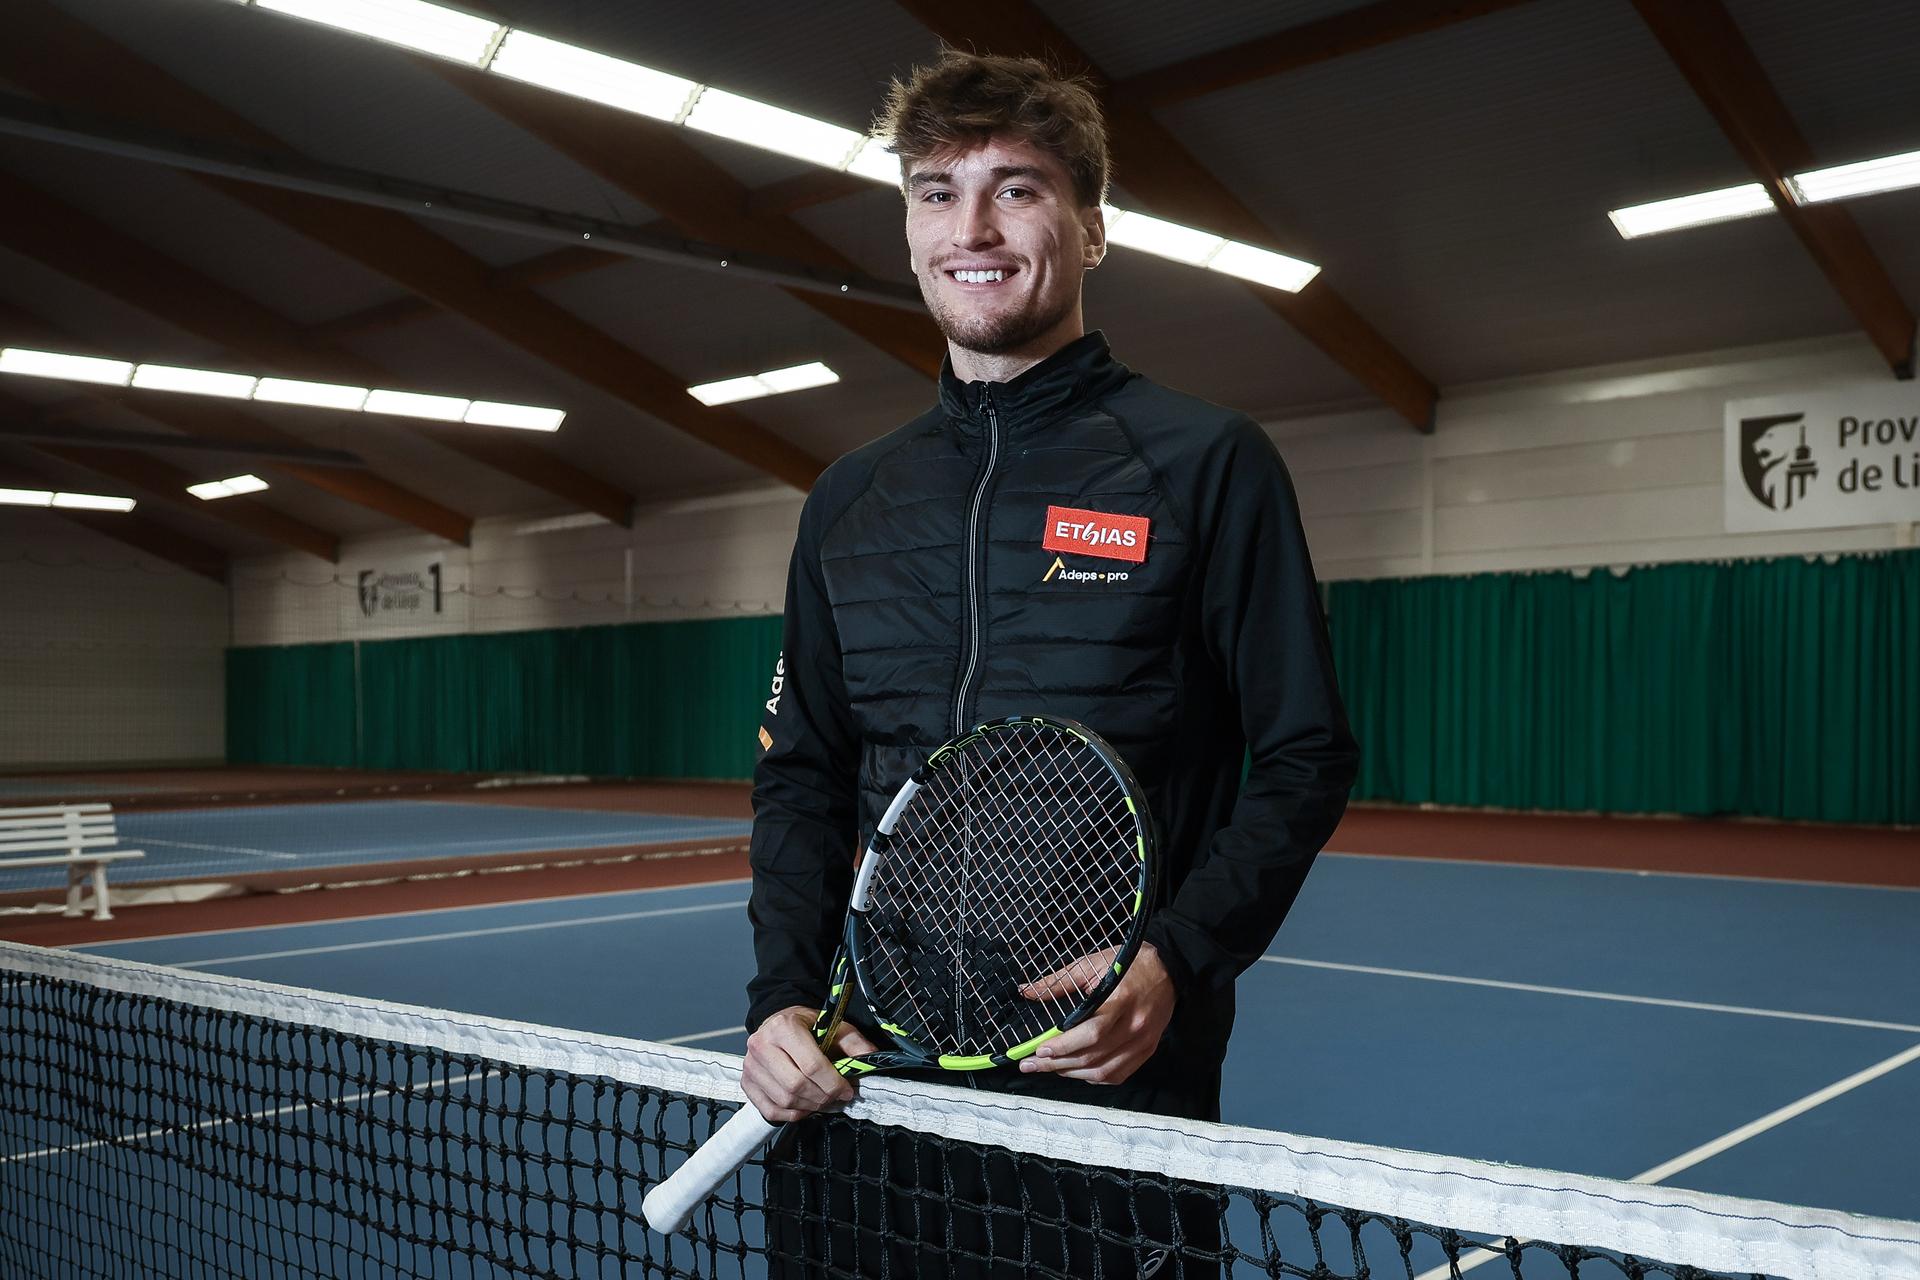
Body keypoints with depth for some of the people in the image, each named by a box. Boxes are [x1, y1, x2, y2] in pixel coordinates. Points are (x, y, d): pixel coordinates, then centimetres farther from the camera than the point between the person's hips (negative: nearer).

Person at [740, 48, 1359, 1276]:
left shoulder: (1207, 462, -5)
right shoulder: (850, 500, 9)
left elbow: (1305, 759, -6)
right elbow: (803, 779, 11)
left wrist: (1181, 960, -20)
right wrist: (785, 993, -4)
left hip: (1117, 1077, -4)